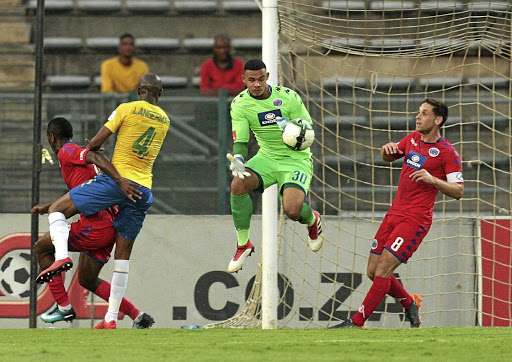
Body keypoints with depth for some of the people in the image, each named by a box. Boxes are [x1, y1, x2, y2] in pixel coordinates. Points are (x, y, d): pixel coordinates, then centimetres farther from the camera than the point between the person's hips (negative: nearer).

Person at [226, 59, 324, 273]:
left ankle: (312, 219, 18)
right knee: (238, 184, -27)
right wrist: (238, 159, -31)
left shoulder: (288, 98, -13)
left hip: (296, 158, -3)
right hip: (267, 157, 3)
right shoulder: (240, 104, -6)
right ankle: (243, 245, -9)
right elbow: (240, 140, -8)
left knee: (292, 209, -25)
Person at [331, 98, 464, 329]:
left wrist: (433, 180, -27)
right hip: (394, 214, 8)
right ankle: (409, 303, 29)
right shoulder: (413, 139, 12)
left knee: (383, 269, -15)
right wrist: (388, 149, 4)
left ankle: (357, 322, -12)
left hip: (415, 220, -8)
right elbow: (387, 158, 29)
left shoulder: (448, 153, -8)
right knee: (373, 271, 6)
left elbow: (458, 191, -12)